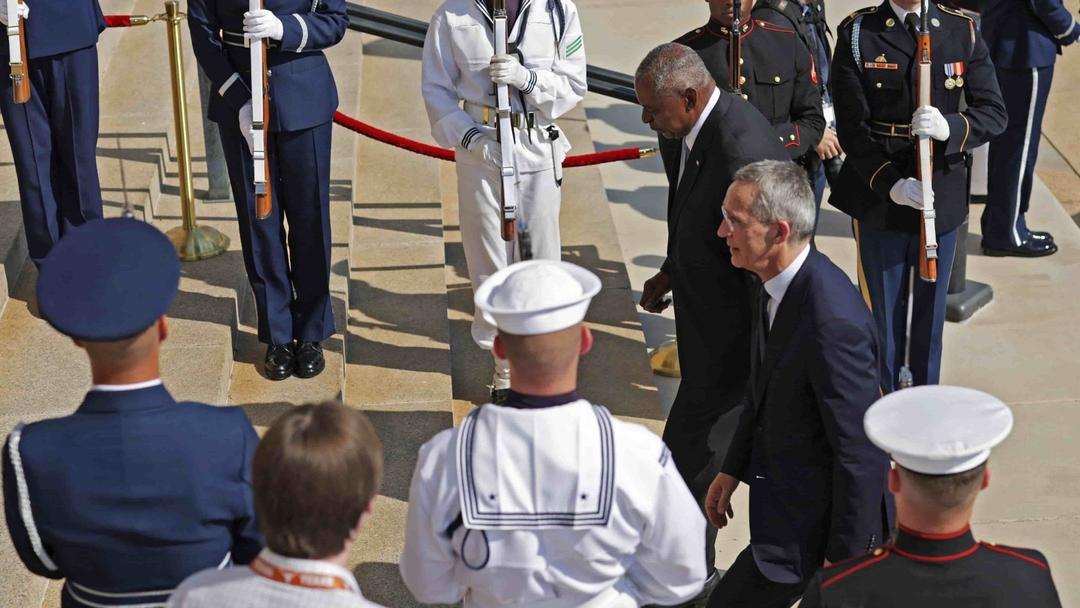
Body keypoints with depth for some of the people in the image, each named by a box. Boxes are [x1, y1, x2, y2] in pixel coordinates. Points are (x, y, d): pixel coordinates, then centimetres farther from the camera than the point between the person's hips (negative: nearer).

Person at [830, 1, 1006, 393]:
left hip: (942, 198, 2)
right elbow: (852, 126, -10)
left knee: (931, 310, 14)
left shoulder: (963, 32, 0)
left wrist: (950, 127, -25)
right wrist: (890, 183, -21)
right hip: (879, 199, -2)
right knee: (882, 313, 9)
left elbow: (994, 113, -4)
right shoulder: (858, 33, -6)